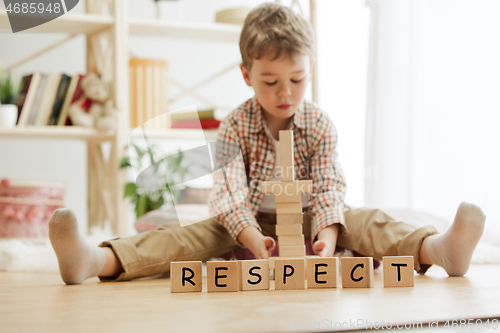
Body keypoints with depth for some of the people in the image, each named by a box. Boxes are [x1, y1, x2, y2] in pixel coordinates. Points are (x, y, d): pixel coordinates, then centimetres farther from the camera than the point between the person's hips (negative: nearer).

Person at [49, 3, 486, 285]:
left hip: (306, 222, 1)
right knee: (187, 236, -25)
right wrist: (252, 237, -37)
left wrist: (327, 235, -36)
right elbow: (226, 191, -18)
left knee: (361, 221, -25)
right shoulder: (235, 127, -9)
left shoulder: (320, 125, -6)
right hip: (248, 225, -1)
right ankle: (98, 260, -49)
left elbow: (329, 187, -14)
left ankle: (436, 249, -52)